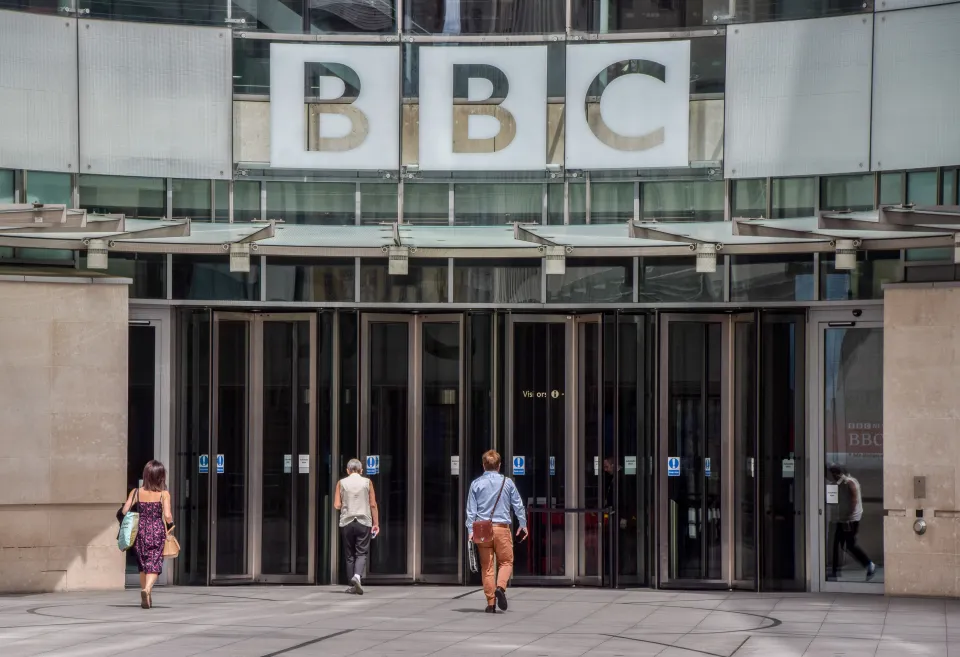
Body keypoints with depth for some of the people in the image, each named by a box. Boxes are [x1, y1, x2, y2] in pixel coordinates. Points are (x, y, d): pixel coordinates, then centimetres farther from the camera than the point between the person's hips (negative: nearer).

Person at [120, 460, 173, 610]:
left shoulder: (136, 492, 0)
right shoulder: (164, 494, -6)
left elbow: (124, 511, -5)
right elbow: (167, 516, -14)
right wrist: (170, 522, 8)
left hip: (141, 531, 3)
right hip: (157, 531, -3)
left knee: (143, 564, 17)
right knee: (154, 564, -3)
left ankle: (146, 598, 21)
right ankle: (147, 588, -29)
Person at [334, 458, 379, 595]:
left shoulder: (341, 483, 4)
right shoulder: (367, 482, 3)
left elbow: (337, 505, 0)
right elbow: (373, 504, 1)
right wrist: (376, 523, 6)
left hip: (346, 522, 1)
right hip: (364, 522, -1)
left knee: (349, 555, 8)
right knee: (361, 553, 0)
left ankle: (353, 585, 8)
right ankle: (357, 576, -25)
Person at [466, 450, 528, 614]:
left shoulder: (476, 483, 3)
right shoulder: (507, 482, 3)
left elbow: (471, 509, 0)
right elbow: (518, 505, 10)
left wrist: (470, 530, 0)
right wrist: (523, 524, 22)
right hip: (502, 528, -1)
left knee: (487, 566, 5)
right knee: (506, 562, 9)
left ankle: (490, 602, 4)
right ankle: (500, 587, -18)